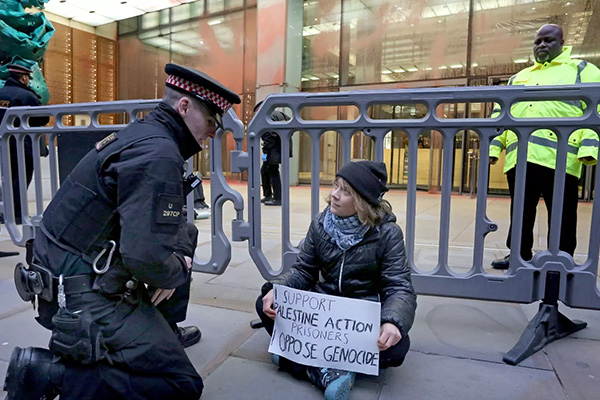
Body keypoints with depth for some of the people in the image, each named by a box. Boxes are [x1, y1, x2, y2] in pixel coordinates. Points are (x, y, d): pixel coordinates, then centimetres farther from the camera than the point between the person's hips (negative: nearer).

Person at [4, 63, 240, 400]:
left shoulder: (144, 133, 8)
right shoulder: (158, 153, -23)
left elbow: (163, 221, 17)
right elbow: (147, 256, -31)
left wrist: (180, 255, 1)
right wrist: (177, 271, -11)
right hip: (86, 298, -10)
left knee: (186, 235, 19)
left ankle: (165, 331, 28)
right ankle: (48, 373, -5)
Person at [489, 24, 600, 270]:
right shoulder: (518, 78, 26)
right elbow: (500, 115, 21)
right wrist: (493, 146, 8)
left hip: (558, 157, -4)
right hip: (519, 158, 4)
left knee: (561, 215, 2)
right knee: (521, 212, 9)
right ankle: (520, 255, 20)